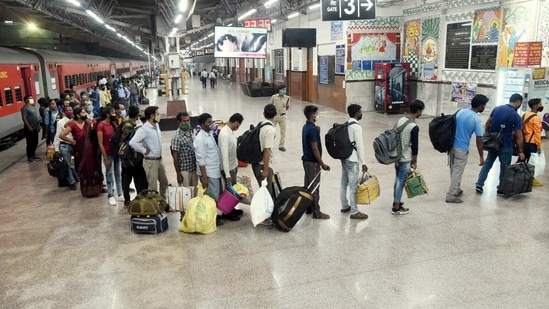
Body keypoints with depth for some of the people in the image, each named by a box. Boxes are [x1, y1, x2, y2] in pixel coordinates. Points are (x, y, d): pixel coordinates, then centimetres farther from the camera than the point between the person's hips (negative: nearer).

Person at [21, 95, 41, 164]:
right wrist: (29, 127, -23)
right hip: (29, 129, -8)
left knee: (35, 143, 14)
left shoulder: (33, 107, 14)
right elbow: (24, 118, -18)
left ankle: (33, 155, 27)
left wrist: (38, 125, 17)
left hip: (35, 128, 8)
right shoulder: (25, 108, -12)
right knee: (30, 143, -4)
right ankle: (30, 158, 3)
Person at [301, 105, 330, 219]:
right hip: (313, 162, -10)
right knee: (314, 187, -3)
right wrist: (322, 164, -16)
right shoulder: (312, 129, -20)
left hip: (307, 160, 10)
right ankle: (316, 212, 4)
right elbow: (314, 148, -21)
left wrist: (317, 132, 3)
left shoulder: (306, 127, 9)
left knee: (307, 185, 16)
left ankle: (308, 208, 26)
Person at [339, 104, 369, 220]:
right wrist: (363, 163, -15)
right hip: (352, 160, -9)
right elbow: (360, 146, -18)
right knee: (353, 186, -4)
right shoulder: (356, 127, -16)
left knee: (344, 183, 17)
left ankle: (344, 206, 30)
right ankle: (354, 212, 1)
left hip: (344, 157, 9)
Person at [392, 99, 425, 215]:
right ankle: (396, 207, 9)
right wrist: (415, 161, -4)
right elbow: (414, 146, -16)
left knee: (397, 179, 18)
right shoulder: (414, 127, -21)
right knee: (401, 181, 1)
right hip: (406, 159, -8)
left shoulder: (400, 120, 2)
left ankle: (396, 201, 31)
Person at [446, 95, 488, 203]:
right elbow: (479, 140, -15)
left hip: (452, 145, 7)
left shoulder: (461, 112, 4)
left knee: (454, 171, 19)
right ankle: (451, 196, 8)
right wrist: (481, 156, -6)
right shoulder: (477, 119, -16)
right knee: (457, 173, 2)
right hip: (462, 149, -7)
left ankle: (457, 190, 35)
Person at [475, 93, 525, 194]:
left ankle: (479, 184, 9)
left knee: (487, 163, 13)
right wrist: (521, 151, -7)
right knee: (504, 167, 9)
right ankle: (501, 189, 19)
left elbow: (487, 123, 7)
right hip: (505, 146, -5)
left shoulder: (497, 108, 0)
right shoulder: (516, 116, -15)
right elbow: (519, 136, -13)